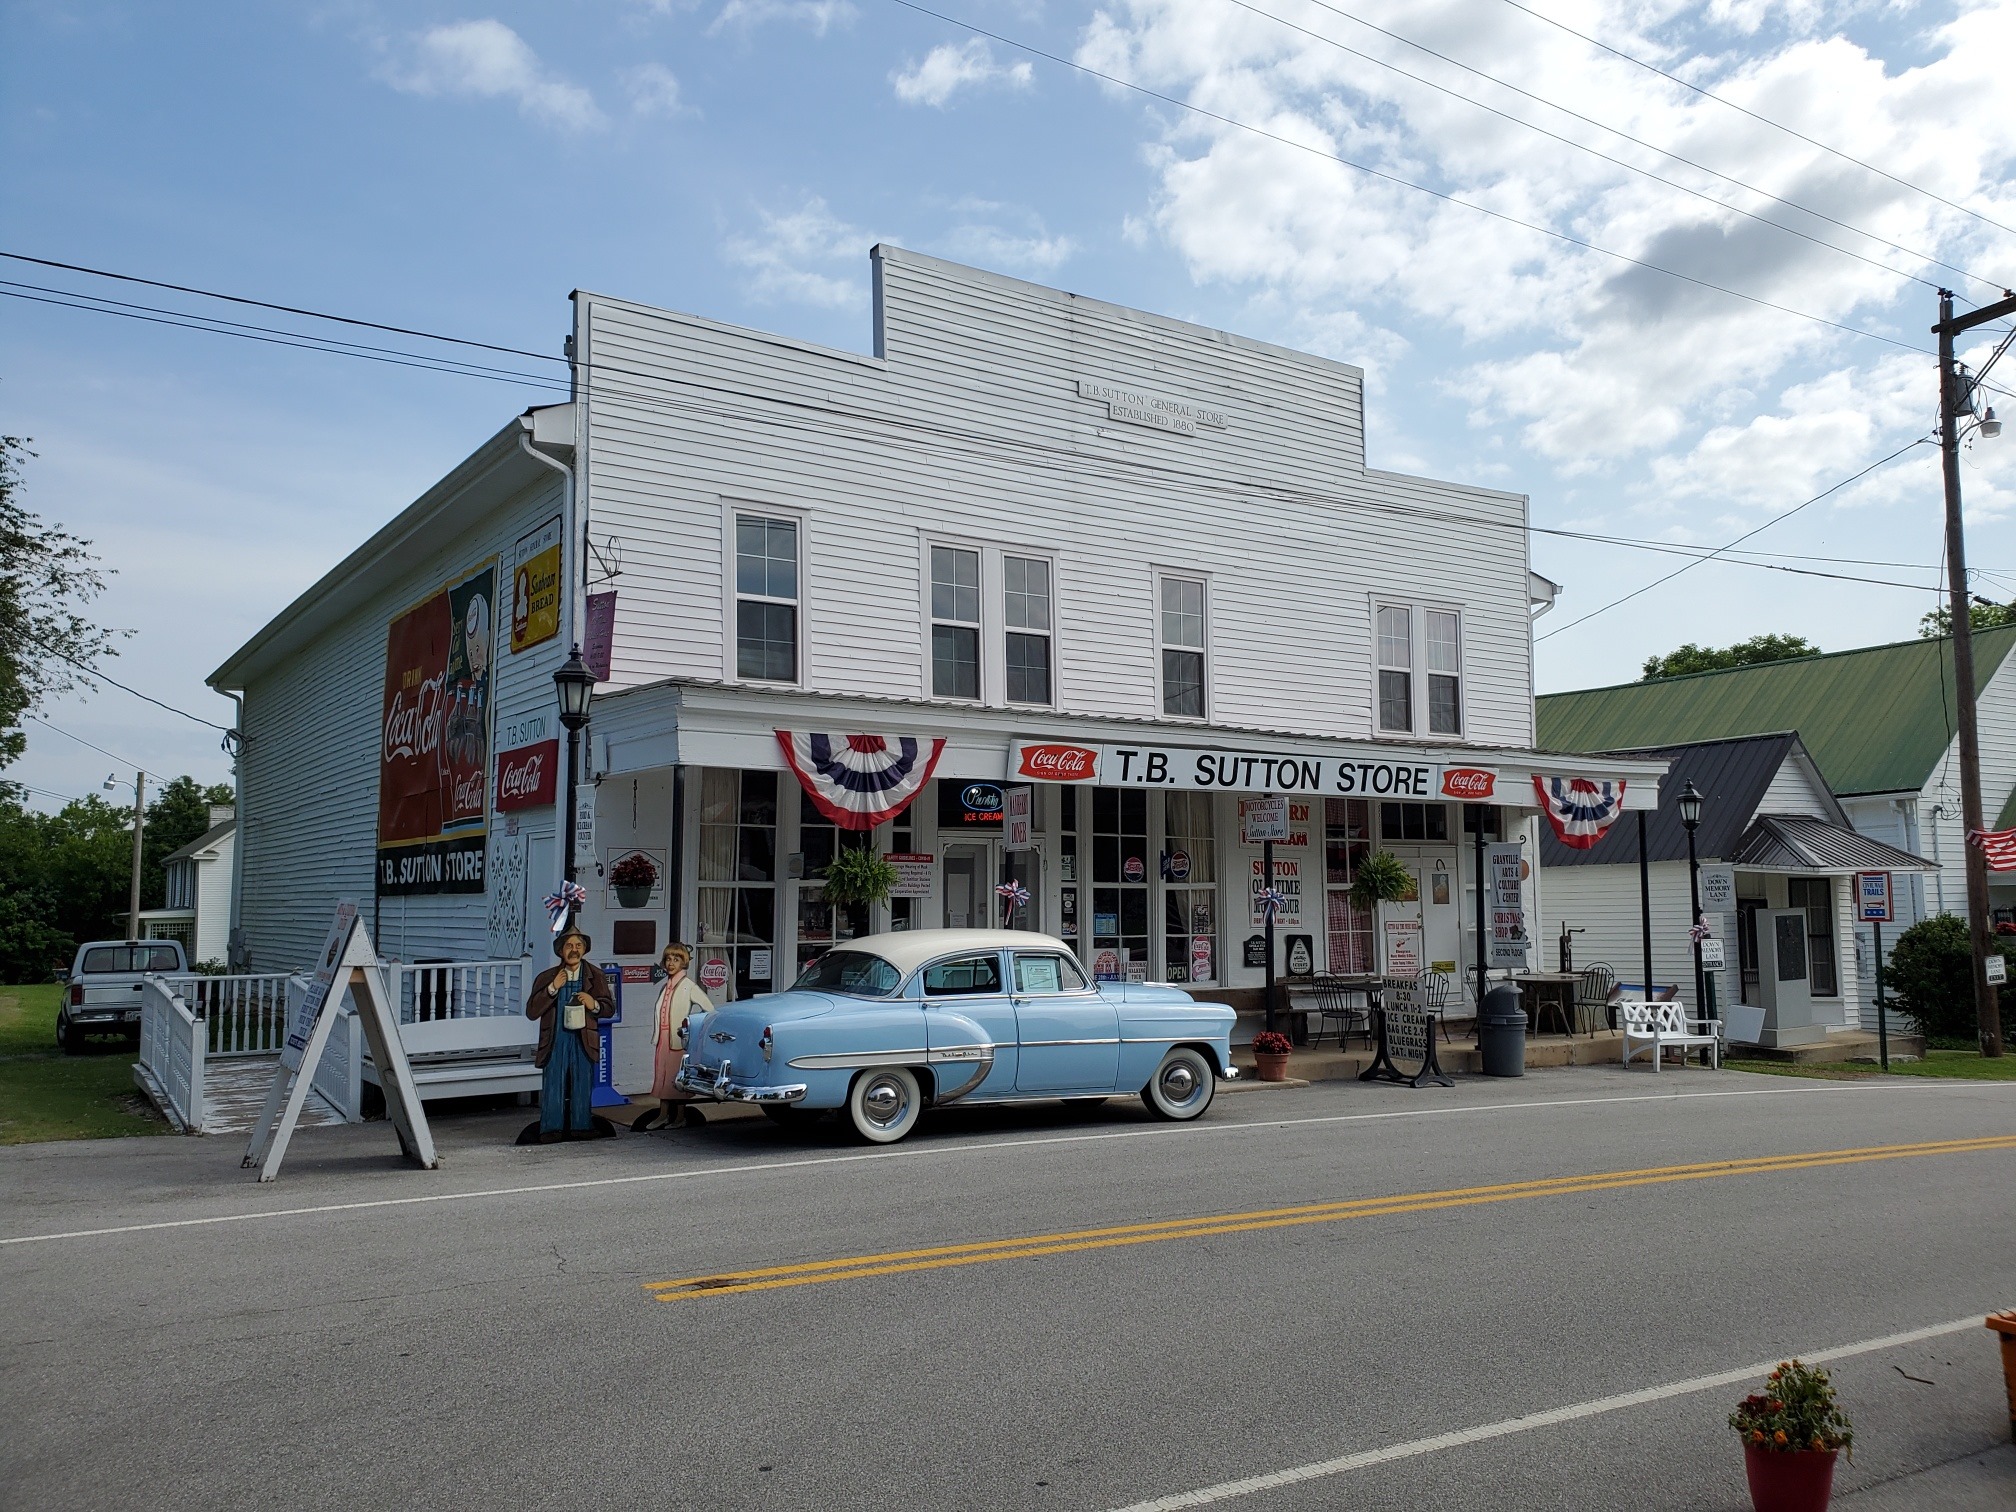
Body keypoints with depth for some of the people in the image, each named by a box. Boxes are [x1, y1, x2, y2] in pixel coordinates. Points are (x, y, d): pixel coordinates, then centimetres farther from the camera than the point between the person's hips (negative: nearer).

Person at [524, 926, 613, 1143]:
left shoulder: (595, 976, 10)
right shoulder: (547, 977, 8)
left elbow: (610, 1007, 11)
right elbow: (531, 1011, 1)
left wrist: (594, 1004, -11)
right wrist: (552, 988, -10)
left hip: (583, 1039, 0)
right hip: (556, 1039, 0)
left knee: (582, 1084, 1)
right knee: (553, 1084, -5)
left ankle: (580, 1127, 8)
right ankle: (551, 1129, -2)